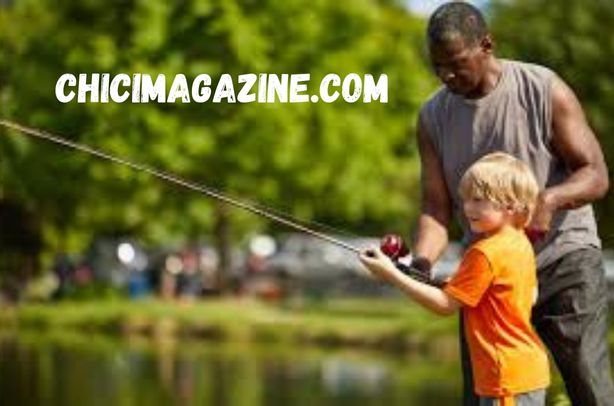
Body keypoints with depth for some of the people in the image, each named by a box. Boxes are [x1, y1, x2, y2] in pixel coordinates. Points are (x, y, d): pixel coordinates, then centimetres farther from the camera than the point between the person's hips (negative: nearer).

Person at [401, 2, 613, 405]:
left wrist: (550, 198, -32)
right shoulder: (433, 118, 1)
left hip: (564, 256, -4)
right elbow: (436, 209, -3)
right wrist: (420, 262, -24)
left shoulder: (545, 91, -11)